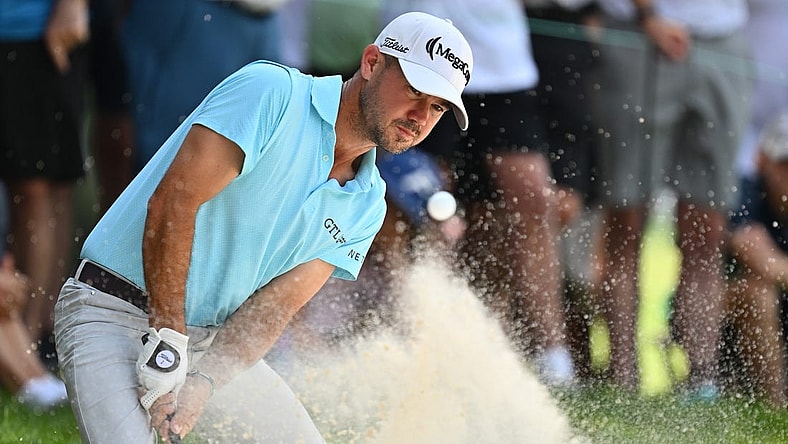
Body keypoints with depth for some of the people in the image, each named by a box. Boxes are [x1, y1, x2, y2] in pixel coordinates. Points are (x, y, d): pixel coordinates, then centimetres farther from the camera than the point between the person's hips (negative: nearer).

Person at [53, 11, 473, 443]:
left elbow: (275, 305, -3)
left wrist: (202, 385, -20)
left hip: (214, 340, 7)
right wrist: (165, 349, -24)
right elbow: (171, 203, -21)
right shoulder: (271, 91, -14)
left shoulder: (366, 208, 6)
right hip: (113, 312, -7)